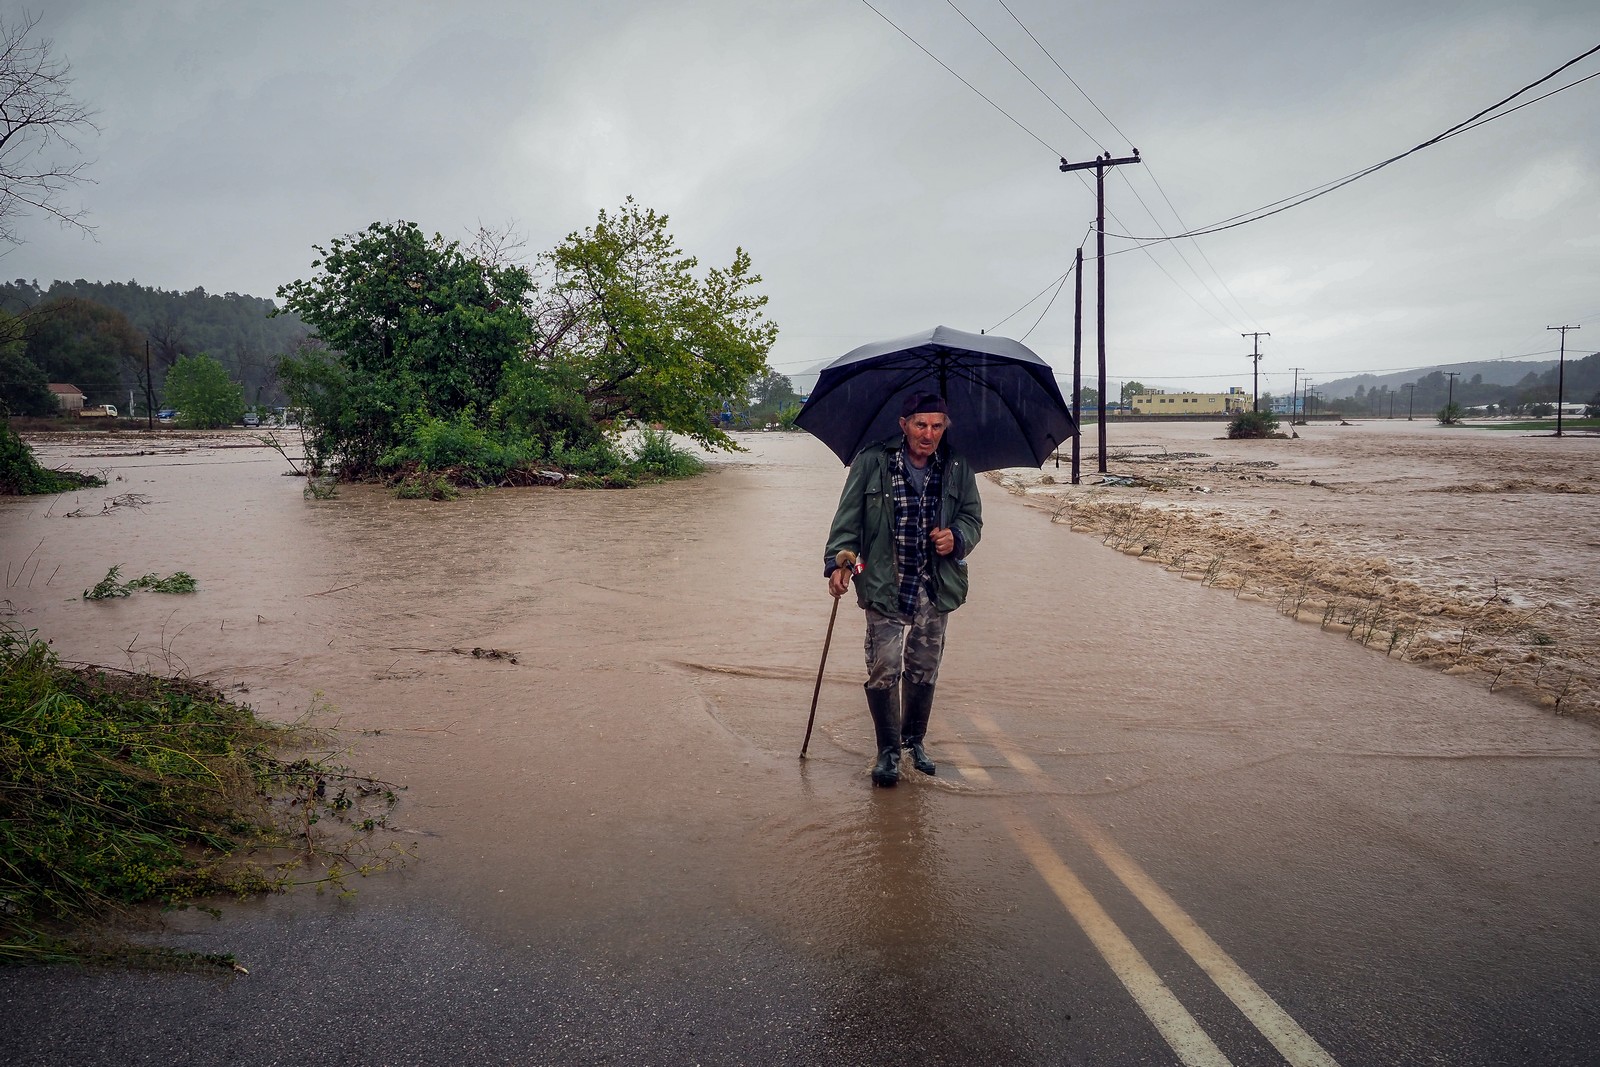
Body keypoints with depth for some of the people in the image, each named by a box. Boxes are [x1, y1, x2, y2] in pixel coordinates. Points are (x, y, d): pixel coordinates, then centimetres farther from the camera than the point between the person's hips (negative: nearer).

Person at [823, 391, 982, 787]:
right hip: (885, 586, -3)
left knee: (924, 670, 12)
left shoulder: (957, 468, 3)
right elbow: (848, 517, -3)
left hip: (934, 588, 3)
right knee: (883, 670, -5)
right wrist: (840, 561, -16)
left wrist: (956, 538, -9)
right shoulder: (871, 462, -5)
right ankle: (888, 750, 13)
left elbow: (972, 518, 13)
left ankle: (915, 740, 33)